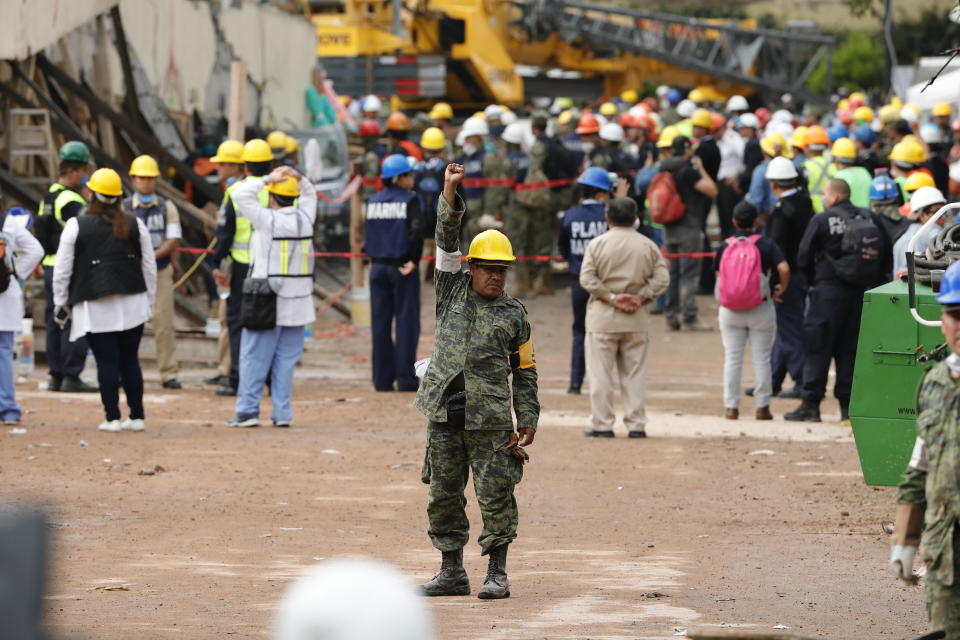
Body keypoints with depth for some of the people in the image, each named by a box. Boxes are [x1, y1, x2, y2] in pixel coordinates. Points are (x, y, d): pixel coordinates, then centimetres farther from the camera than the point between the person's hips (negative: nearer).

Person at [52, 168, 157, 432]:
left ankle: (112, 417, -1)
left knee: (106, 361, 0)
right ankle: (137, 417, 10)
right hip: (132, 305, 3)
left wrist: (61, 304, 9)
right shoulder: (135, 225, 5)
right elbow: (149, 267, 10)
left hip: (95, 308, -3)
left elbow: (62, 270, -1)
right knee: (130, 360, 9)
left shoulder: (76, 226, -4)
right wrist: (149, 302, 19)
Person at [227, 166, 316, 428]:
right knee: (286, 358, 8)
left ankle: (248, 410, -2)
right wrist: (298, 178, 9)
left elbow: (241, 194, -8)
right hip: (297, 302, 5)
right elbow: (309, 194, 25)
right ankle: (282, 413, 6)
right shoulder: (305, 218, 5)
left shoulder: (268, 219, -11)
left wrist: (269, 179, -2)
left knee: (254, 357, 1)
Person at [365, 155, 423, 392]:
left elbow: (368, 231, 4)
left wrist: (372, 255, 9)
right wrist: (413, 260, -12)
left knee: (380, 322, 10)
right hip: (402, 268, -5)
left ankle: (382, 379, 11)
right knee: (406, 321, 1)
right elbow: (416, 230, -20)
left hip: (378, 266, 5)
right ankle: (406, 379, 0)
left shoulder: (374, 201, 6)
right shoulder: (409, 200, -9)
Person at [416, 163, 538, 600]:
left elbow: (525, 371, 9)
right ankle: (452, 572, 15)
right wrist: (450, 196, -13)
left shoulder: (514, 315, 7)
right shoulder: (453, 291, 10)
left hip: (490, 417, -2)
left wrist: (528, 420, 1)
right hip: (445, 412, 2)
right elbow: (446, 240, 1)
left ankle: (497, 573, 2)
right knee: (443, 494, 6)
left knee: (496, 494, -4)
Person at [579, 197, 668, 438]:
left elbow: (587, 278, -11)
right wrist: (641, 297, -6)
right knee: (634, 373, 9)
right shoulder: (647, 246, 4)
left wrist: (611, 297, -10)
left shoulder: (597, 244, -3)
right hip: (635, 319, 2)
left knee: (600, 373, 3)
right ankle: (636, 425, 8)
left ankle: (602, 425, 1)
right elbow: (662, 278, -2)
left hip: (602, 318, -2)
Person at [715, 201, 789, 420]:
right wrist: (782, 289, -2)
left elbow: (718, 276, 3)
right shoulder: (765, 244, -7)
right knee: (761, 359, 6)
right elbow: (784, 268, -18)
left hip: (730, 311, 2)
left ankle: (731, 406, 8)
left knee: (732, 358, 9)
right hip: (760, 309, -2)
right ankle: (762, 407, 7)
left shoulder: (724, 247, 0)